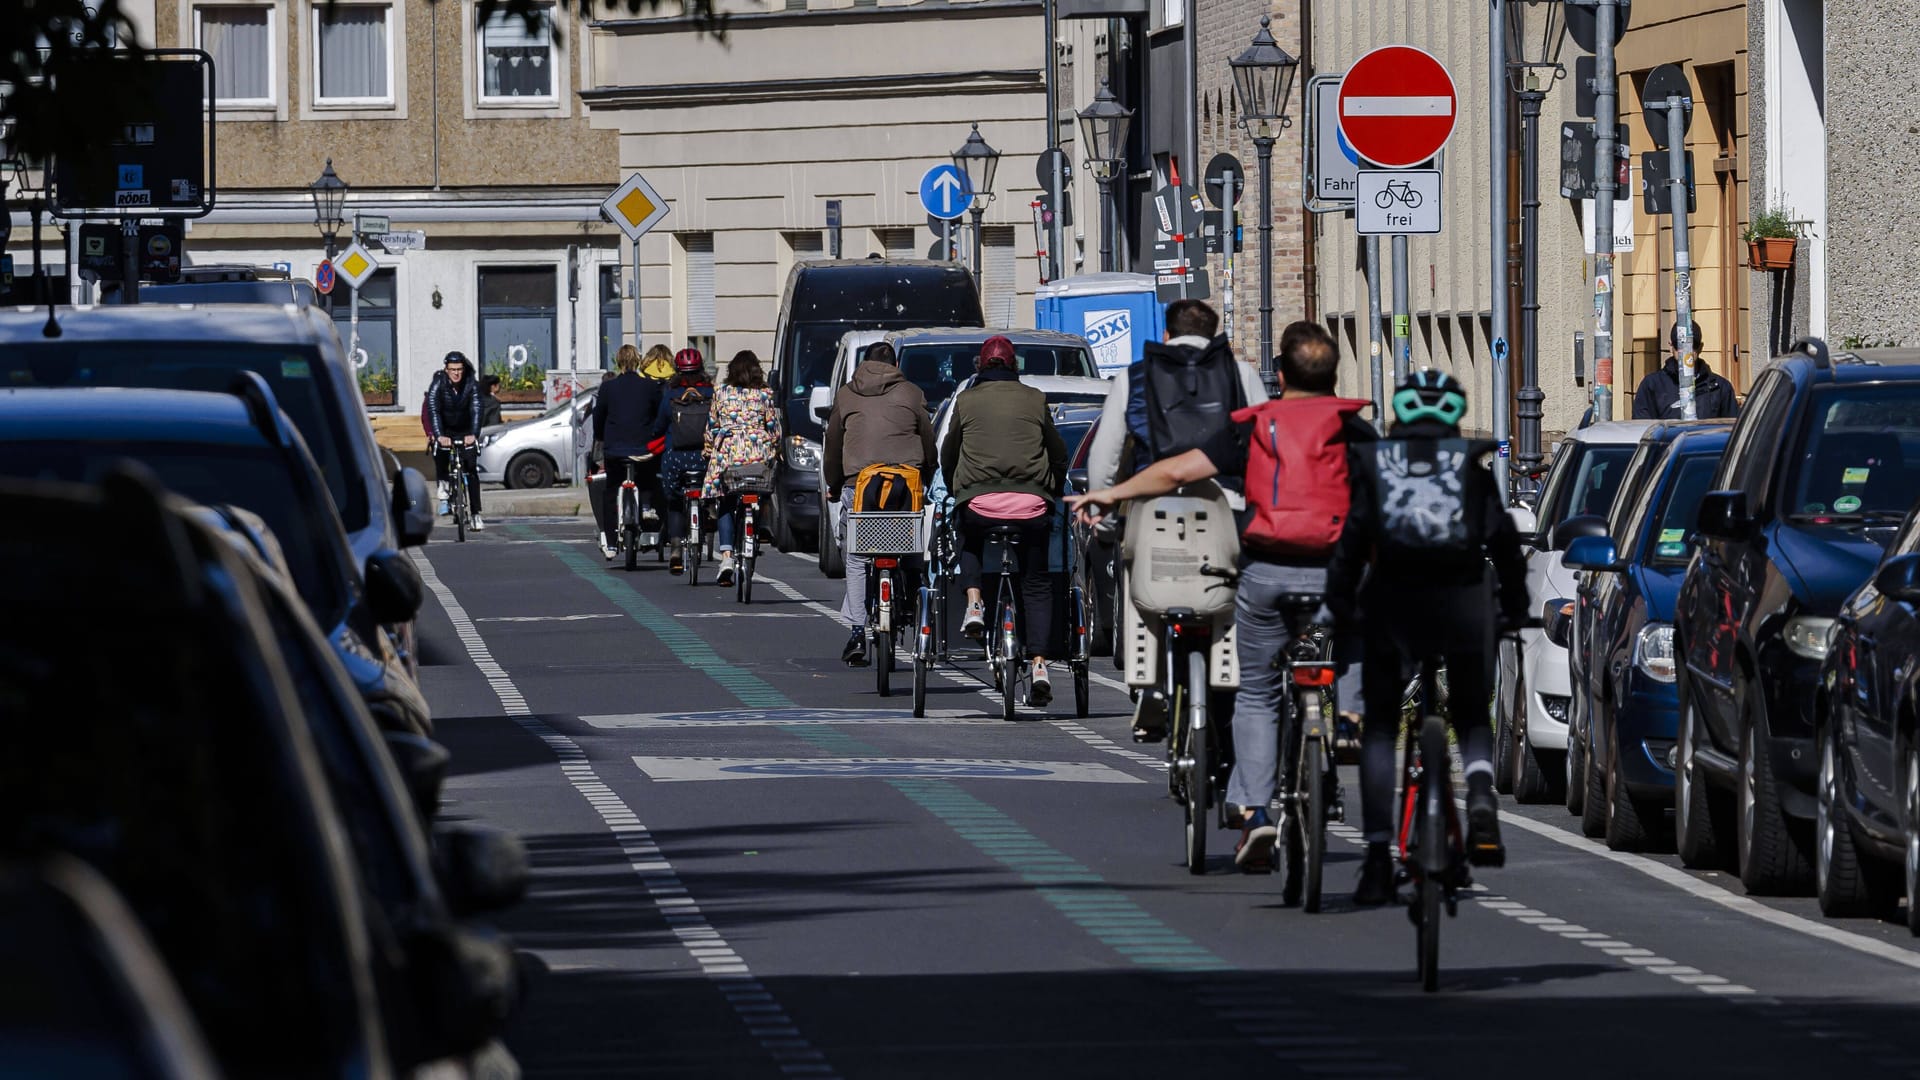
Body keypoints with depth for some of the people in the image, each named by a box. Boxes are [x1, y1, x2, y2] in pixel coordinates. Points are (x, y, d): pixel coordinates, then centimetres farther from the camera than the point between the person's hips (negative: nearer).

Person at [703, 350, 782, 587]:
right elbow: (774, 431, 5)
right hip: (758, 456, 0)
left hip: (726, 452, 0)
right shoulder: (765, 395, 2)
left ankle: (726, 558, -12)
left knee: (726, 506, 4)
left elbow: (711, 428, 8)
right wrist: (773, 454, 20)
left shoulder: (721, 394, 4)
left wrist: (709, 453, 21)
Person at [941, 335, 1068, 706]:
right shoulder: (1034, 399, 10)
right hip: (1031, 503, 0)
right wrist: (1055, 491, 32)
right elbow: (1058, 452, 16)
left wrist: (954, 490, 34)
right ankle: (1039, 665, -4)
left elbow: (948, 453, 16)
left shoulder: (966, 400, 9)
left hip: (979, 502, 0)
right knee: (1037, 585, 10)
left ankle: (974, 604, 6)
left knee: (968, 544, 33)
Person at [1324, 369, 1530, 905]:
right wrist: (1514, 608, 14)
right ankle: (1481, 799, -14)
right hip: (1462, 600, 0)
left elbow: (1354, 535, 0)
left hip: (1393, 599, 0)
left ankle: (1378, 856, -2)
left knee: (1379, 727, 9)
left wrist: (1336, 604, 5)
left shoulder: (1375, 459, 8)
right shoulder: (1471, 462, 9)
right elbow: (1502, 537, 4)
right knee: (1471, 715, 18)